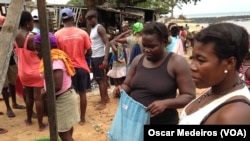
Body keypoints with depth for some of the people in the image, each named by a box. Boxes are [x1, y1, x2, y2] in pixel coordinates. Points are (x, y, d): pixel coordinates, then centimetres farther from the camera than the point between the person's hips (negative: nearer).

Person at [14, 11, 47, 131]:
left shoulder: (15, 36, 1)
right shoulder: (31, 37, -22)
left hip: (23, 71, 7)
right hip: (35, 71, -7)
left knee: (28, 96, 20)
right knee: (38, 97, 1)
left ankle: (29, 120, 34)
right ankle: (41, 124, 9)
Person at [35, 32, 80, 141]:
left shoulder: (55, 61, -24)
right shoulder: (55, 58, 7)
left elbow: (58, 86, -31)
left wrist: (45, 93, -16)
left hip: (63, 99, -9)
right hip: (64, 97, 9)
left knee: (63, 132, 2)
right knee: (67, 129, 23)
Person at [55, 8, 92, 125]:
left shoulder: (57, 35, -8)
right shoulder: (82, 33, -7)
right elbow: (89, 53, -3)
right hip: (81, 67, 0)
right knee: (82, 93, 12)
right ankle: (82, 118, 21)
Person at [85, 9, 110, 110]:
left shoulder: (99, 28, -13)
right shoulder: (92, 29, 13)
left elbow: (107, 43, -19)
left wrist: (106, 59, -26)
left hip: (99, 57, -9)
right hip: (94, 57, 9)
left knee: (100, 79, -3)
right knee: (102, 78, 16)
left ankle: (103, 102, 5)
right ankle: (106, 97, 28)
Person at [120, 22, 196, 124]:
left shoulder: (177, 62, -13)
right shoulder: (138, 60, 3)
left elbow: (189, 96, -13)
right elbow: (127, 85, 12)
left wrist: (165, 103, -29)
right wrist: (120, 91, -10)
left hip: (163, 122, -5)